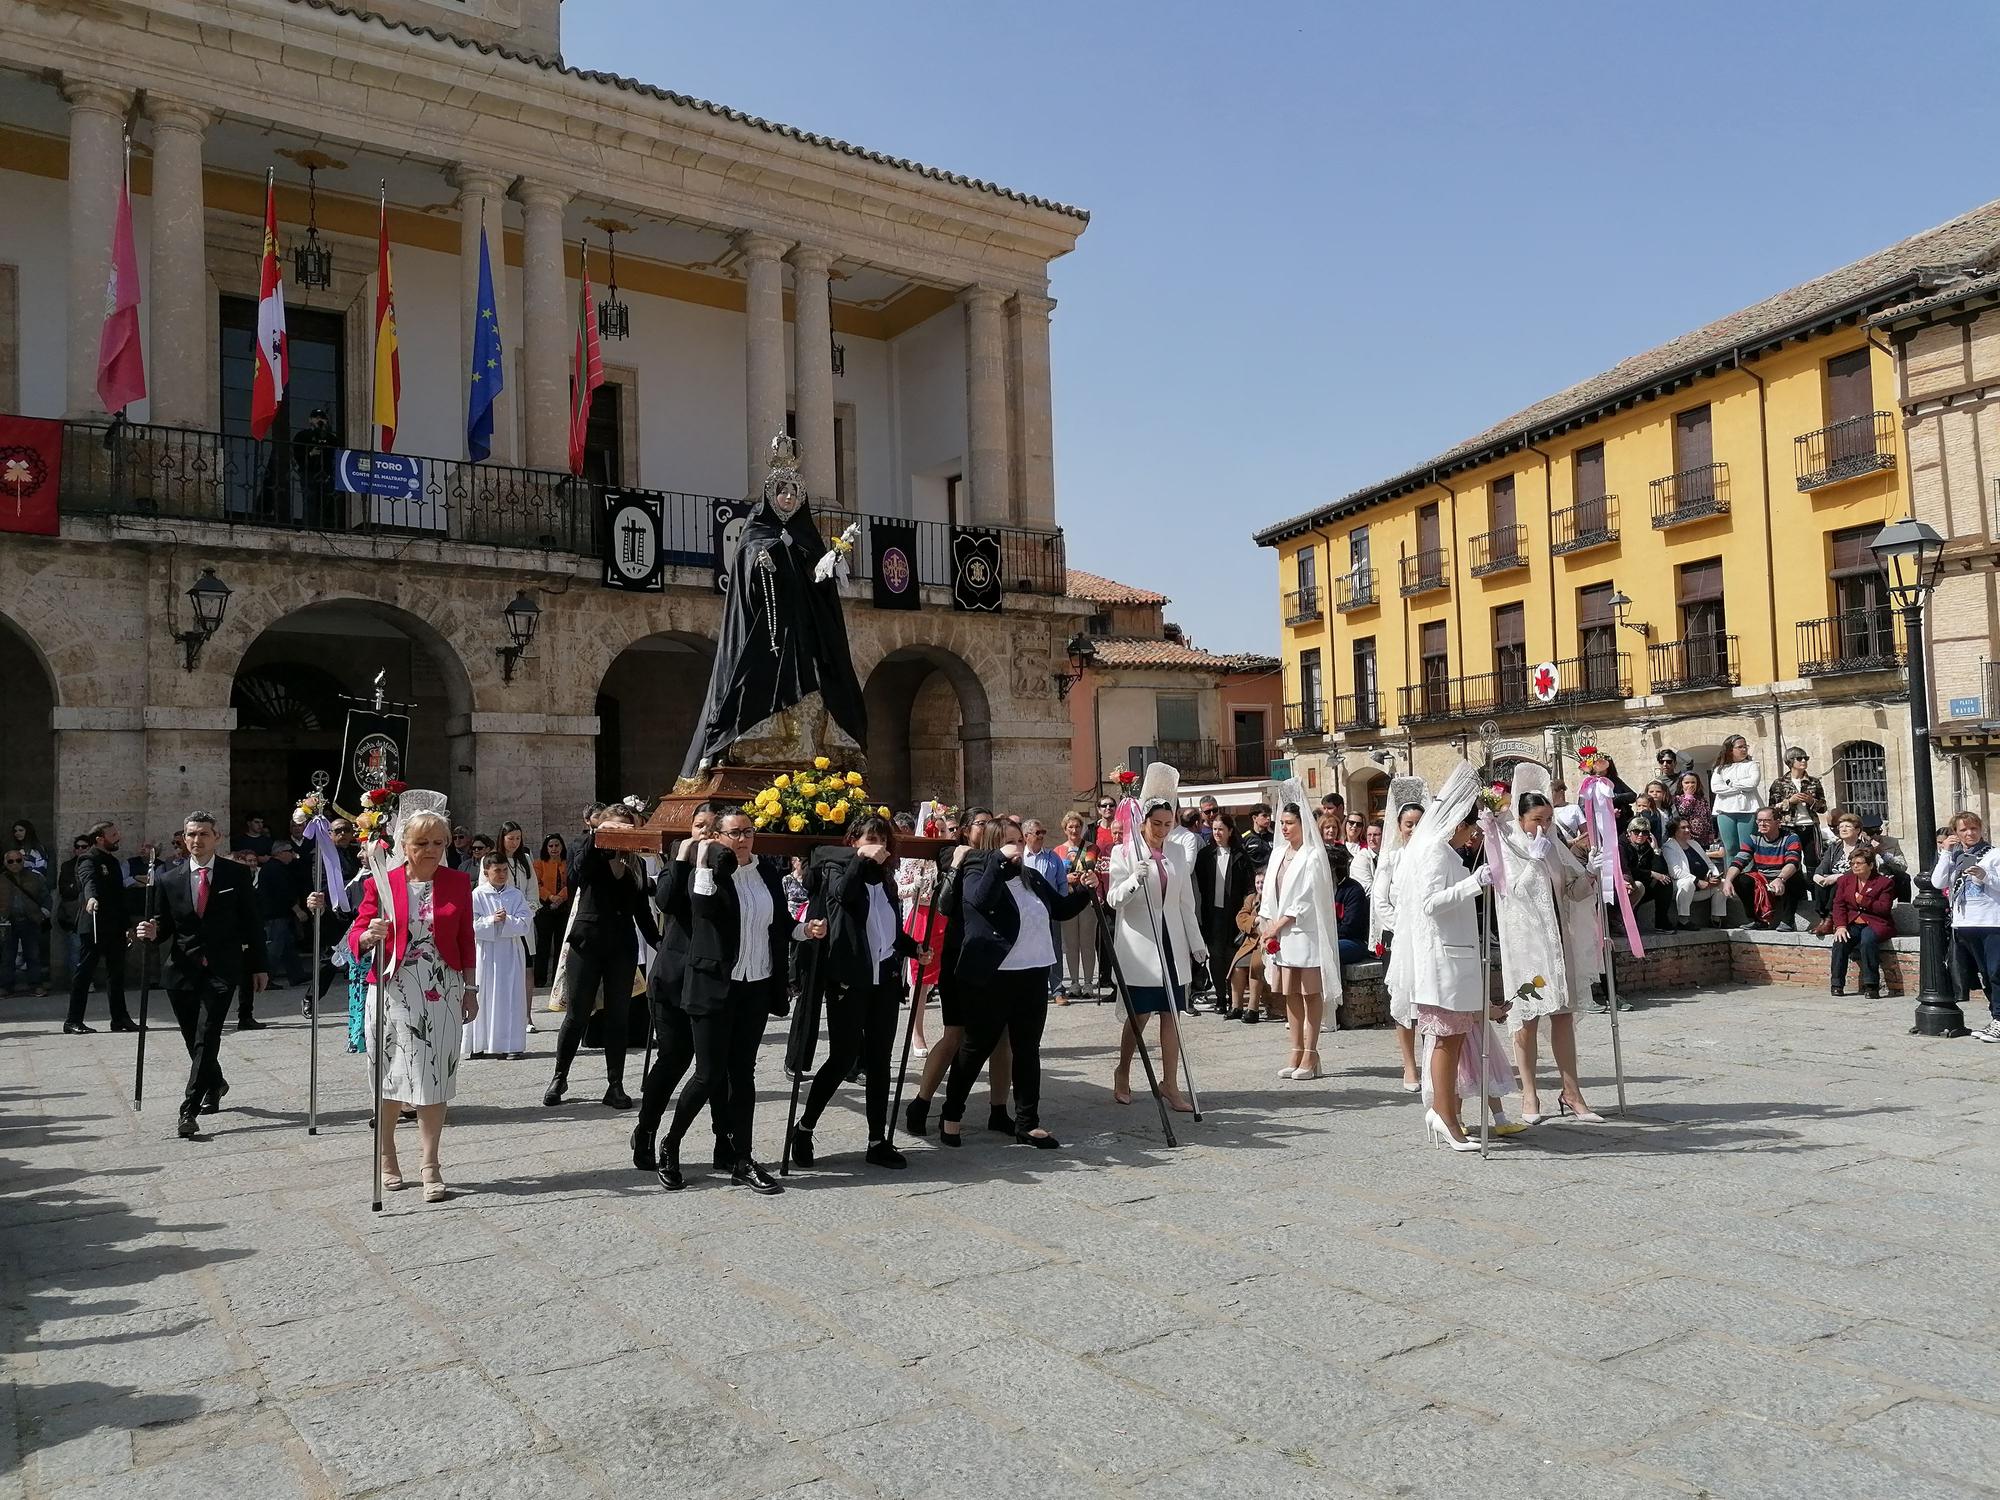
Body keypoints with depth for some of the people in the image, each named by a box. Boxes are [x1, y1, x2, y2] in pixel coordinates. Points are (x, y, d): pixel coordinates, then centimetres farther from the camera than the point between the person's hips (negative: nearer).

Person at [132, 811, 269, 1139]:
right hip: (183, 971, 3)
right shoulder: (171, 881, 6)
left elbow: (252, 923, 3)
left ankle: (189, 1111, -12)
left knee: (206, 1038, -13)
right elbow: (164, 926, 13)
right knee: (194, 1040, 12)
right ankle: (214, 1084, 40)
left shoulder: (238, 875, 1)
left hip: (222, 970, -3)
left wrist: (258, 966, 2)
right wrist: (151, 932, -11)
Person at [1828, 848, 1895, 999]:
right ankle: (1837, 985, -20)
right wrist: (1840, 926, -10)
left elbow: (1884, 908, -6)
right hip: (1852, 923, 3)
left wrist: (1863, 901, -15)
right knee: (1840, 941, -27)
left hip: (1875, 924, -3)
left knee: (1867, 939, -36)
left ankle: (1871, 985, -31)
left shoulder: (1884, 882, 3)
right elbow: (1839, 904, 5)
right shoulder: (1844, 880, 14)